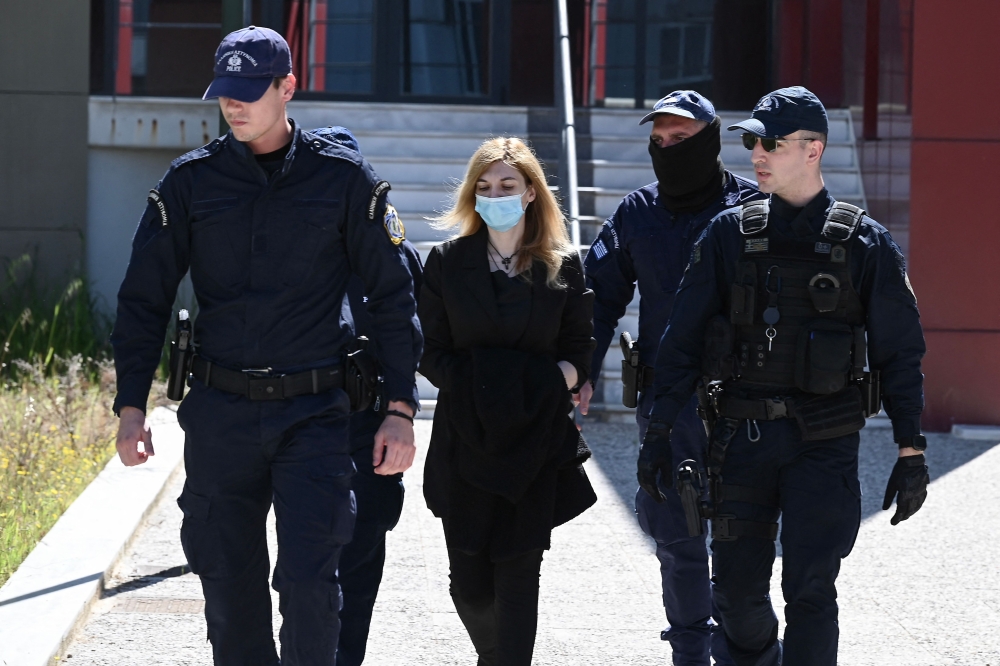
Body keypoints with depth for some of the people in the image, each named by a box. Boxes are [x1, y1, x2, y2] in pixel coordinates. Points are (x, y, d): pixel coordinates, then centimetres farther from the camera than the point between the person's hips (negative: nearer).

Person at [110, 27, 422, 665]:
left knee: (309, 581, -12)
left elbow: (393, 296, 3)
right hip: (220, 414, 2)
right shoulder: (191, 181, 5)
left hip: (315, 415, -2)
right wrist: (131, 407, 1)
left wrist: (400, 410, -3)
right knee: (230, 587, 5)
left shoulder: (345, 178, 1)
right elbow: (144, 298, 9)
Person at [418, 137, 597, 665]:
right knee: (469, 580, 2)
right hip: (466, 438, 1)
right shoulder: (447, 263, 7)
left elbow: (578, 352, 7)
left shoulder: (564, 266, 5)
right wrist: (469, 385, -11)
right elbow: (431, 351, 5)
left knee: (518, 573, -5)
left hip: (536, 438, -1)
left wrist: (557, 379, -13)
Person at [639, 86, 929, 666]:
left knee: (809, 590, -9)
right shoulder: (731, 235, 6)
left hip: (824, 443, -3)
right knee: (737, 587, 8)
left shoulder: (864, 243, -1)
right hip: (742, 437, 3)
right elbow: (683, 339, 8)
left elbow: (901, 353, 2)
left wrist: (912, 453, -2)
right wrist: (659, 432, 3)